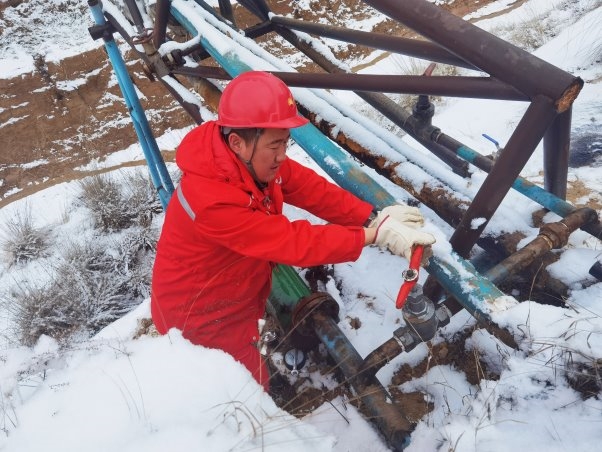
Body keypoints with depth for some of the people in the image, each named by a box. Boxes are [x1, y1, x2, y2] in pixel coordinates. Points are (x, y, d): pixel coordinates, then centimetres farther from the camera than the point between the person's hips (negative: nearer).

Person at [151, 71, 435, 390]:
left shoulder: (255, 160, -13)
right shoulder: (211, 201, -38)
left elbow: (310, 189, -14)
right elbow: (293, 243, -37)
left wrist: (373, 216, -25)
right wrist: (375, 235, -35)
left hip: (239, 299, 7)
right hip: (200, 318, -7)